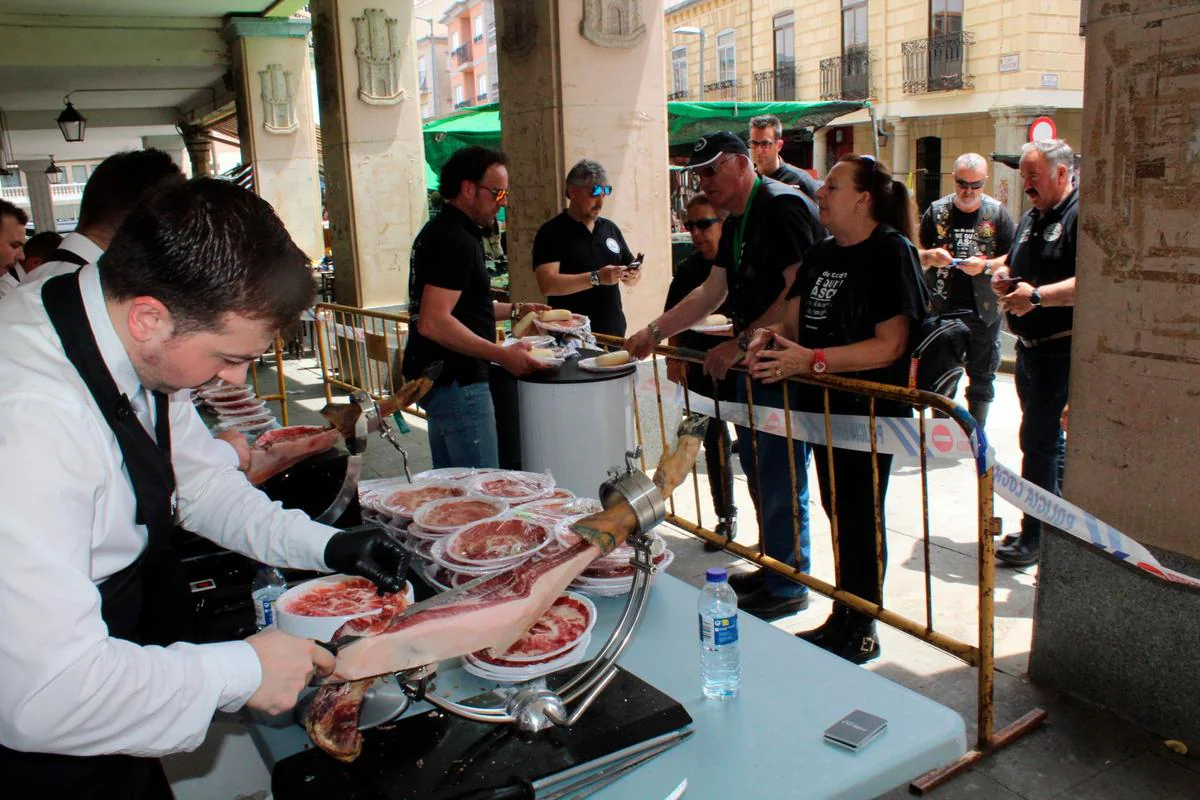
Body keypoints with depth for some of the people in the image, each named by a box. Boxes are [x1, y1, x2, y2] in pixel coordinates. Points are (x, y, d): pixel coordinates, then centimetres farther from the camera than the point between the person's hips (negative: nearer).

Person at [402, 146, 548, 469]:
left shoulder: (443, 230, 15)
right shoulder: (455, 240, -17)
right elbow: (433, 322, -26)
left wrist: (515, 309, 18)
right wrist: (504, 355, -26)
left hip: (439, 379, 11)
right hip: (456, 382, -11)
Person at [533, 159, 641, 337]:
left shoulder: (611, 228, 12)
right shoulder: (551, 232, -6)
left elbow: (629, 277, 18)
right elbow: (547, 284, -18)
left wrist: (633, 275, -5)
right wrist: (596, 278, -24)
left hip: (614, 332, 5)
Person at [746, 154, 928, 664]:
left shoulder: (892, 253, -14)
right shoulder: (822, 253, 11)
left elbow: (889, 345, -21)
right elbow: (795, 318, 13)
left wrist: (811, 359, -29)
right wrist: (770, 335, -11)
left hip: (870, 411, -8)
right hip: (825, 406, 8)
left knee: (860, 517, 2)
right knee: (838, 514, 17)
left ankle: (860, 634, 18)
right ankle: (842, 619, 32)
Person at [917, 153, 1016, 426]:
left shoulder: (997, 212, 2)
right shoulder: (936, 211, 4)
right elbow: (917, 255, 8)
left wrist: (985, 266, -18)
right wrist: (931, 257, -14)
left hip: (983, 310, 0)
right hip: (942, 309, 1)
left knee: (981, 377, 8)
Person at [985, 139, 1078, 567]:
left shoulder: (1081, 215, -14)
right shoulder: (1032, 218, 15)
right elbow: (1010, 260, 27)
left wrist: (1038, 295, -31)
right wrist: (1000, 274, 4)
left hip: (1060, 350, -9)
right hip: (1030, 346, 9)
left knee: (1037, 440, -7)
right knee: (1048, 438, 17)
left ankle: (1034, 535, 4)